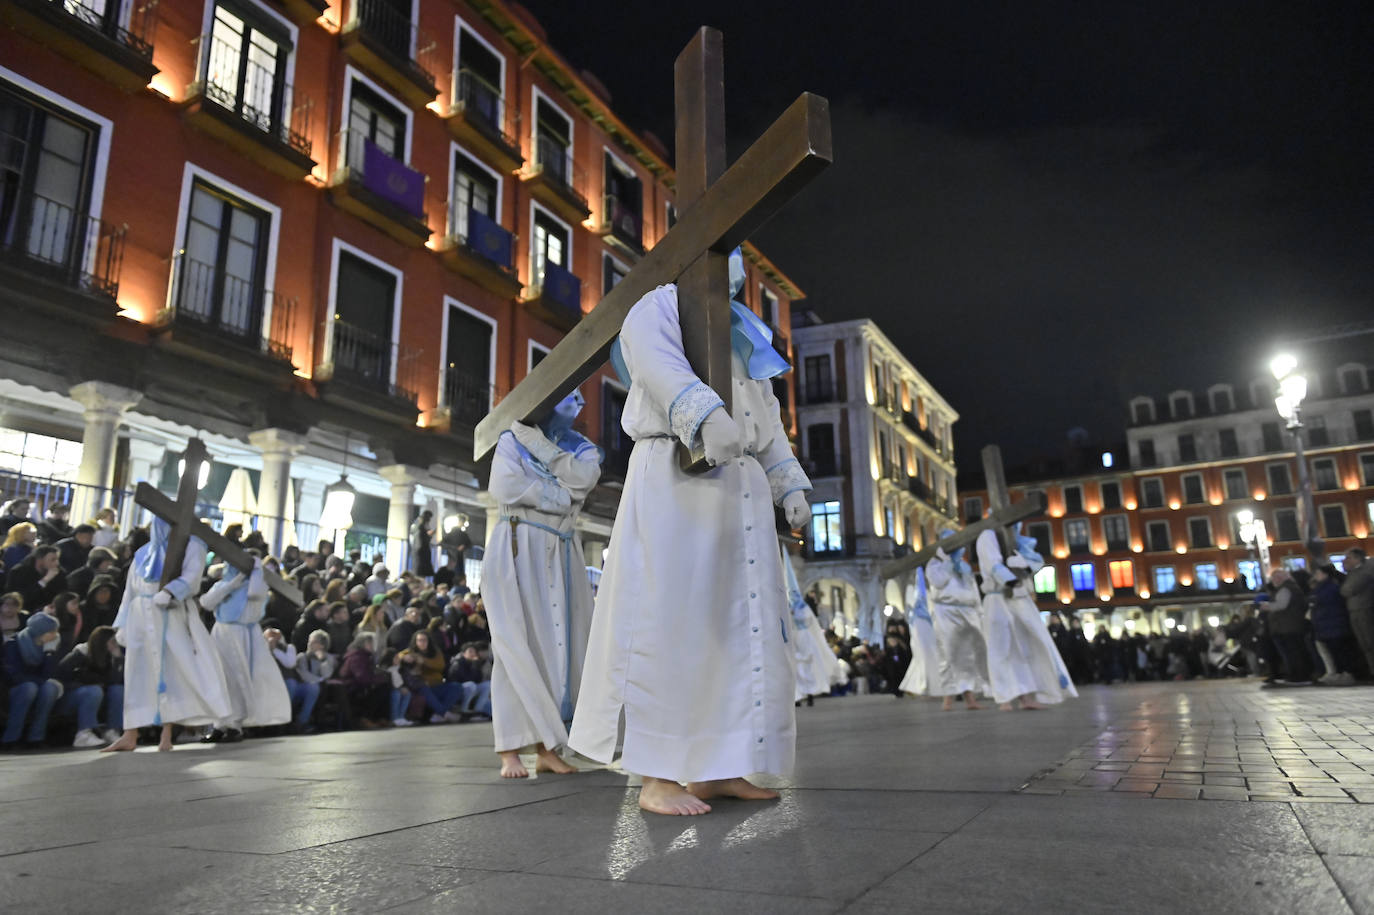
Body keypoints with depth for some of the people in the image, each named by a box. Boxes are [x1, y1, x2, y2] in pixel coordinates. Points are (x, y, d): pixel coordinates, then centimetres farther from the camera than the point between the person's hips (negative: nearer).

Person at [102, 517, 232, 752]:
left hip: (173, 616, -4)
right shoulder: (143, 554, 20)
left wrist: (169, 592, -26)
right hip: (142, 618, 4)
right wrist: (123, 625, 10)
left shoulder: (191, 546, 7)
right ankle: (130, 736, 4)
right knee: (138, 674, 2)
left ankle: (166, 735, -4)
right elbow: (130, 590, 18)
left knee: (172, 671, -7)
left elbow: (191, 576, -9)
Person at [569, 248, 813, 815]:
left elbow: (767, 421, 26)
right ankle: (656, 779, -9)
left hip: (742, 487, 8)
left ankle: (716, 769, 9)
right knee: (667, 619, -12)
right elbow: (660, 366, -14)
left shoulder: (745, 337, 30)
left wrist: (790, 485, 14)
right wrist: (706, 413, -34)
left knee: (738, 623, 3)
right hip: (673, 476, -7)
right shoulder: (656, 308, 8)